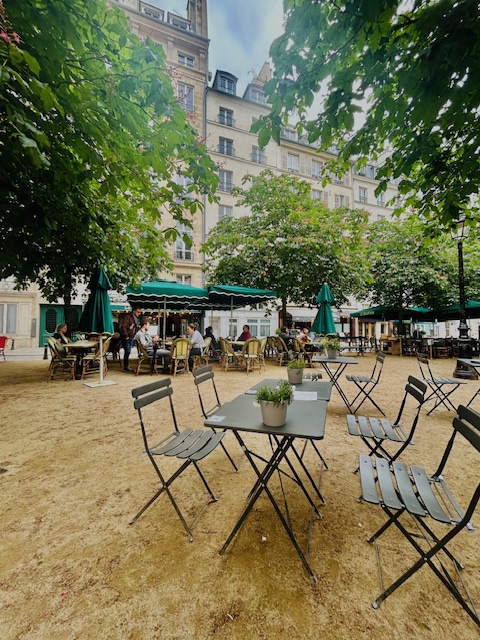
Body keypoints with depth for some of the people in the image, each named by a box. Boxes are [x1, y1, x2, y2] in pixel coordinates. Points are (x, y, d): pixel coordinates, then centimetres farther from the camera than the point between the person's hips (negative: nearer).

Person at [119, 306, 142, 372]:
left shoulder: (137, 318, 14)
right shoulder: (127, 316, -12)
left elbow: (137, 328, 21)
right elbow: (123, 326, -19)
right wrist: (126, 336, -20)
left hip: (131, 337, 8)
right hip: (125, 337, -8)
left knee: (128, 352, 12)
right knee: (127, 351, -9)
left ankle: (126, 366, 21)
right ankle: (126, 367, 0)